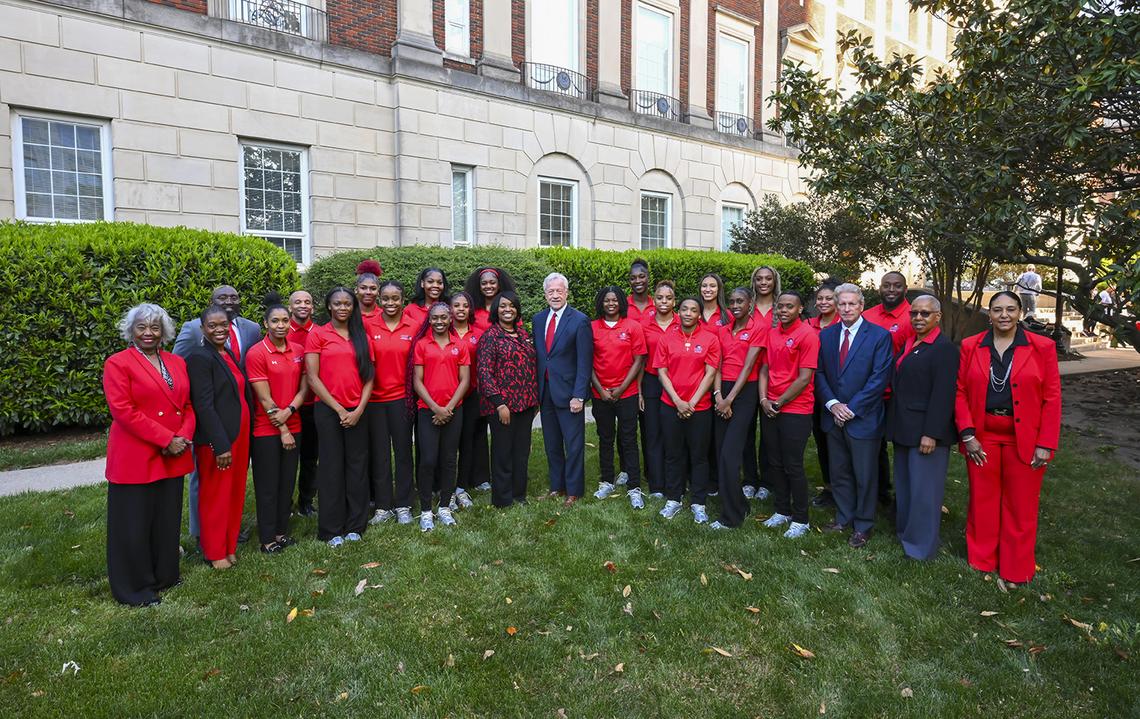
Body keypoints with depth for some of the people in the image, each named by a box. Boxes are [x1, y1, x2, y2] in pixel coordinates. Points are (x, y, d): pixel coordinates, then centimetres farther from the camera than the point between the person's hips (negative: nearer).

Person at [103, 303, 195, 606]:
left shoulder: (177, 362, 11)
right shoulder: (118, 363, -6)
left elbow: (188, 404, 10)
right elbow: (122, 410, -15)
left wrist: (184, 436, -8)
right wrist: (166, 439, -18)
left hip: (173, 457, 5)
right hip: (135, 457, -5)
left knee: (168, 519, 14)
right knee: (134, 523, 6)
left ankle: (164, 575, 31)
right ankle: (134, 587, 21)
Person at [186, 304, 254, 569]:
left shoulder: (230, 355, 12)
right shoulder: (200, 358, -13)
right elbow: (204, 406, -18)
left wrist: (245, 437, 10)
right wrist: (221, 445, -20)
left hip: (239, 435, 7)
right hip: (217, 440, -7)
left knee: (236, 493, 15)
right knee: (215, 496, 6)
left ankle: (229, 545, 29)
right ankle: (215, 552, 22)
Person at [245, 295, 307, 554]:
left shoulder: (298, 350, 5)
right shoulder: (256, 353, -10)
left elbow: (303, 387, 5)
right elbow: (264, 398, -12)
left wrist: (289, 411, -13)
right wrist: (282, 430, -11)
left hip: (293, 426, 5)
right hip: (267, 429, -5)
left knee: (287, 482, 12)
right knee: (267, 485, 5)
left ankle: (282, 531, 25)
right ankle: (267, 539, 16)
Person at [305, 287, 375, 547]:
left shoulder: (363, 336, 10)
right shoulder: (317, 335, 1)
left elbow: (369, 376, 7)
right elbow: (312, 378, -5)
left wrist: (359, 409, -6)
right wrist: (339, 409, -9)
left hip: (357, 411, 3)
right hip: (328, 409, -3)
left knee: (357, 466, 7)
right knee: (332, 467, 3)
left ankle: (355, 525, 20)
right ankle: (331, 530, 16)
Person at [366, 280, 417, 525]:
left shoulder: (413, 327, -2)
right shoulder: (369, 326, -2)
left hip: (401, 397, 0)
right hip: (375, 398, 0)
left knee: (403, 451, 7)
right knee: (379, 452, 9)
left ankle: (403, 506, 20)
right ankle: (382, 506, 21)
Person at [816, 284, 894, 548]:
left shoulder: (880, 336, -8)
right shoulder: (826, 335, 5)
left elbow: (879, 378, -13)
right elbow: (820, 373, 4)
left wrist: (851, 408, -15)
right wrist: (832, 404, -10)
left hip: (864, 418, -4)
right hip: (834, 416, 4)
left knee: (865, 476, 8)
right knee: (839, 473, 16)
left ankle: (863, 526, 24)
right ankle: (843, 518, 33)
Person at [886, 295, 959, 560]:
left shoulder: (944, 348, -14)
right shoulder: (908, 345, 12)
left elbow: (943, 395, -19)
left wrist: (931, 434, -22)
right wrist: (894, 426, 12)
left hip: (926, 431, -8)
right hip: (903, 429, 9)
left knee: (923, 488, 2)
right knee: (904, 485, 19)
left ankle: (921, 544, 15)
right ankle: (905, 531, 34)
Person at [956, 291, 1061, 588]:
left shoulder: (1042, 347, -3)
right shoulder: (970, 347, 0)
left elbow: (1052, 398, -3)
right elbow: (960, 392, 1)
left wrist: (1046, 444, -8)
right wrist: (968, 435, -7)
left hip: (1026, 440, -1)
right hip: (981, 438, 1)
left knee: (1021, 507, 10)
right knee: (982, 502, 12)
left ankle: (1016, 570, 26)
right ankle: (981, 560, 29)